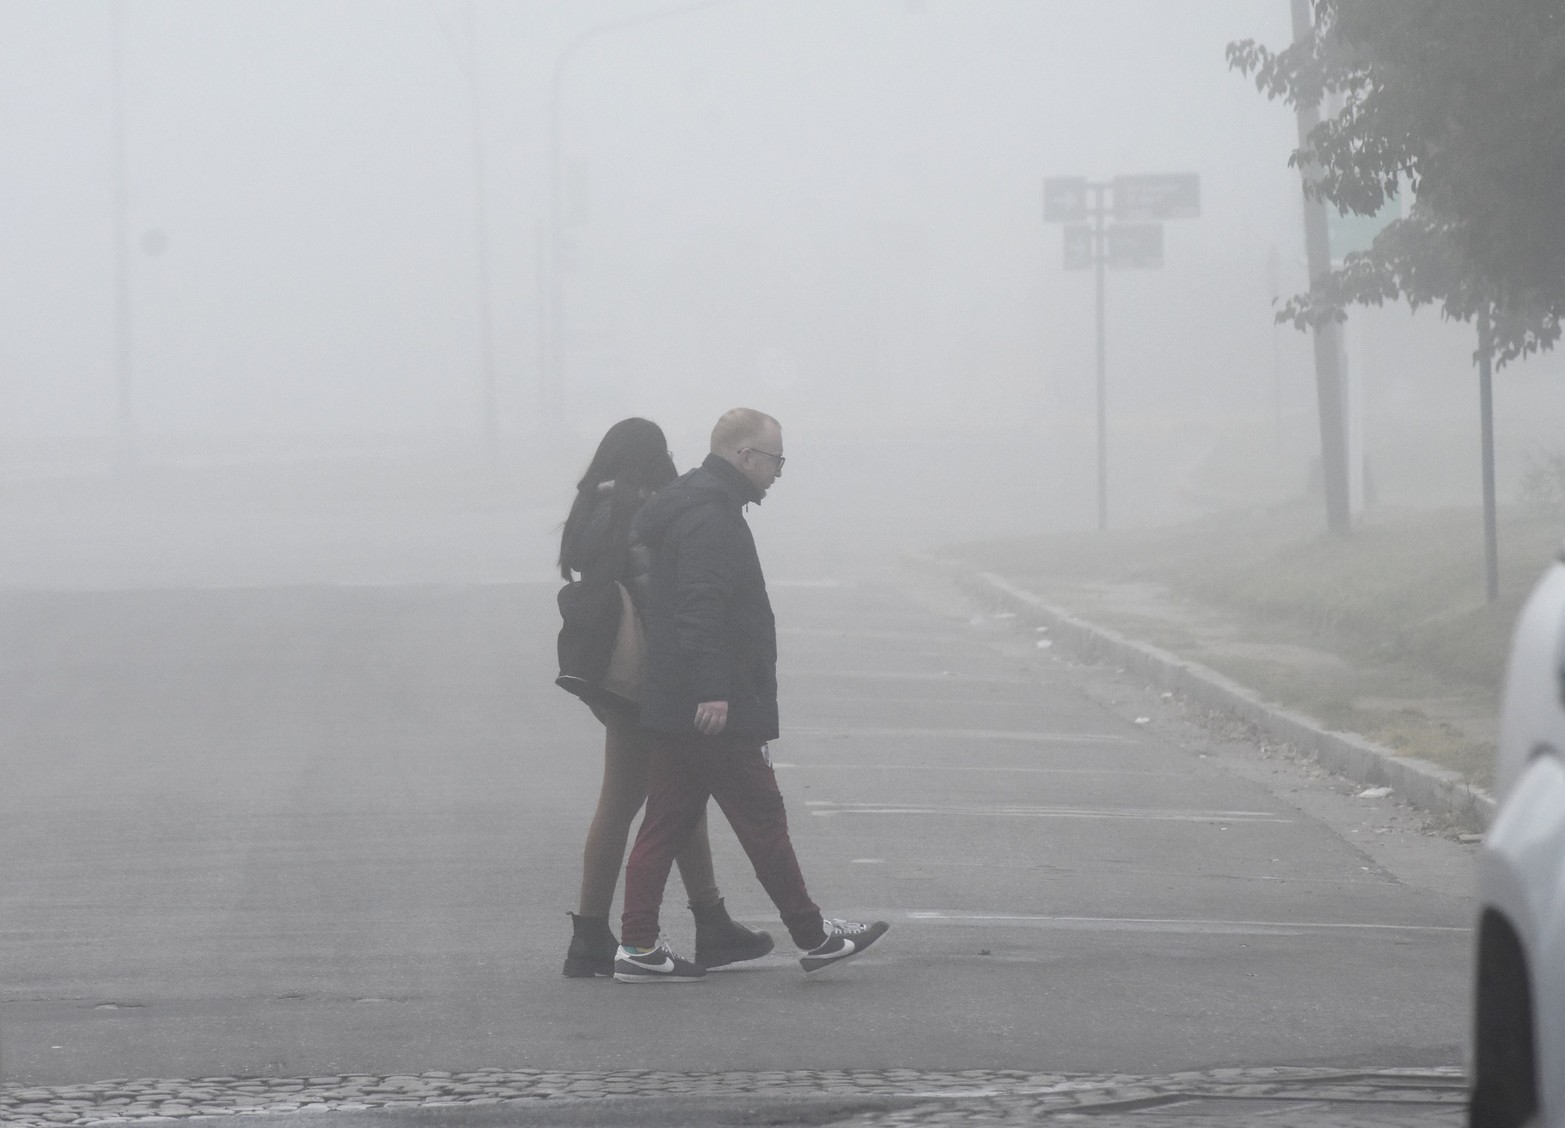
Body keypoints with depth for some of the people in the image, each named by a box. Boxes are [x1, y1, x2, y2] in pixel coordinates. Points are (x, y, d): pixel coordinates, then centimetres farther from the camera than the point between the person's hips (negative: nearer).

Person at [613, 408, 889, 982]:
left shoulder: (692, 507, 20)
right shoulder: (711, 518, -15)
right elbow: (701, 608, -24)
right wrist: (712, 690, -29)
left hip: (675, 710, 10)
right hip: (718, 714, -10)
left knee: (667, 822, 7)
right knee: (761, 816, -2)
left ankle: (638, 946, 5)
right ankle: (812, 937, 5)